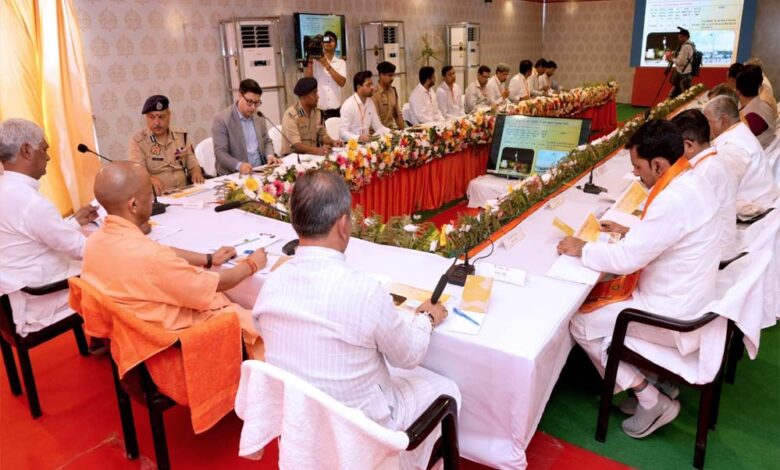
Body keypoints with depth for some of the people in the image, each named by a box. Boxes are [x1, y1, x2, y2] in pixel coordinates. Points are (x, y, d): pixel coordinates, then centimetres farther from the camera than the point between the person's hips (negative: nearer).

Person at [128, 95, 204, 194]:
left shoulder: (181, 135, 12)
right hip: (156, 197, -3)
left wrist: (196, 173, -5)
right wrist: (151, 179, -34)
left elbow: (192, 164, 18)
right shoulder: (137, 141, -1)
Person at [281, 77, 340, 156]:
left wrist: (332, 142, -6)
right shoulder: (291, 115, -16)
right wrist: (317, 150, -40)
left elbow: (322, 135, 17)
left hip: (312, 155, 7)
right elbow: (296, 145, -25)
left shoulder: (318, 113, 6)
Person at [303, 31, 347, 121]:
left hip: (335, 110, 1)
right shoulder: (314, 61, 7)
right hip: (318, 109, -1)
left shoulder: (341, 62, 10)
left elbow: (342, 82, -7)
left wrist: (327, 65, -11)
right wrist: (310, 61, -12)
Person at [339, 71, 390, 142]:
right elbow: (343, 132, -18)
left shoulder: (370, 103, 9)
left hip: (366, 143, 6)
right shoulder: (348, 105, -12)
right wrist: (358, 138, -34)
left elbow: (378, 127, 13)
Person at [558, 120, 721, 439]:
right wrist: (630, 232, 8)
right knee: (599, 294, 20)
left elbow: (627, 258, -25)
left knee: (581, 322, -1)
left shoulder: (674, 200, -29)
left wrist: (582, 249, -11)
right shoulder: (690, 183, 2)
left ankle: (651, 400, 8)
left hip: (673, 315, -10)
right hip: (686, 296, 10)